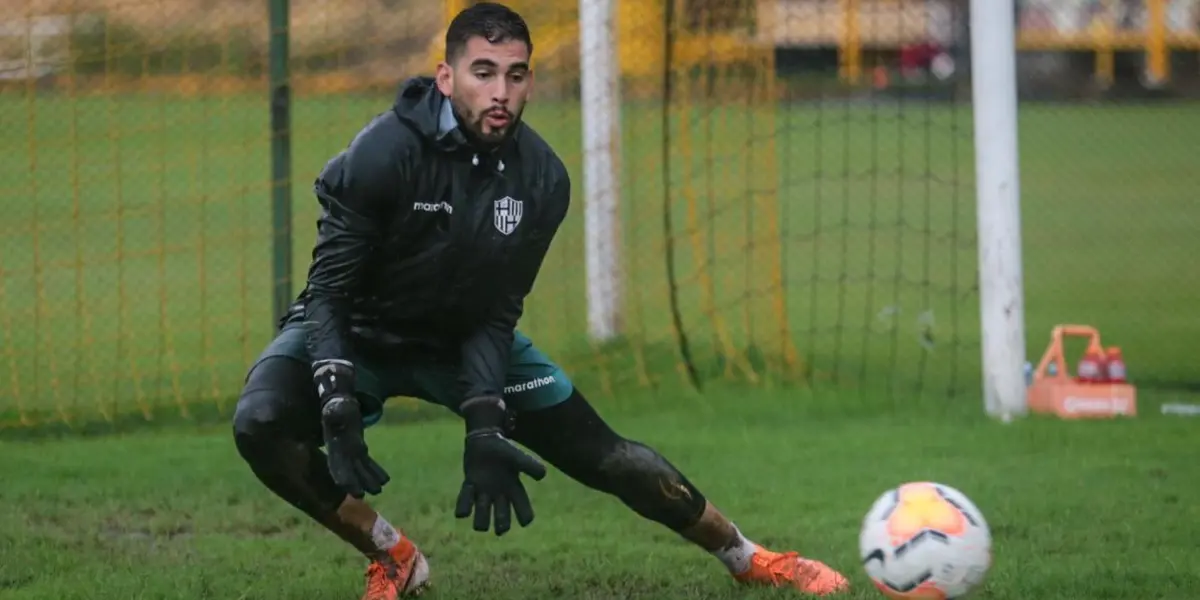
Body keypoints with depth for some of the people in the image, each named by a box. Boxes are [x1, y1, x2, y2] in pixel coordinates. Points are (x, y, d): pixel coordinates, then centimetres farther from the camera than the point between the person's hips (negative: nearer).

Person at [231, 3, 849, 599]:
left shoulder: (541, 179, -15)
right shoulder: (385, 152, -29)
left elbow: (496, 313, -10)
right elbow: (330, 288, -25)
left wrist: (484, 428, -24)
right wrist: (339, 412, -37)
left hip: (465, 339, 3)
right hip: (357, 332, -3)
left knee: (601, 452, -2)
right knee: (262, 424, -32)